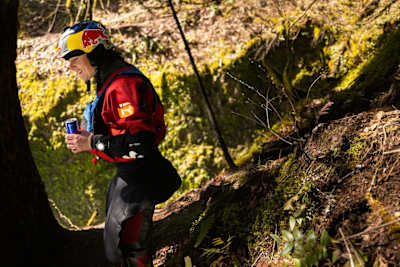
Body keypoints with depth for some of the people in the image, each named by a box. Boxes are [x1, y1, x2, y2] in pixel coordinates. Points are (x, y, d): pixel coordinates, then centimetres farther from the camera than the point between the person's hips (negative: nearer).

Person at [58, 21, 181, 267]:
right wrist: (88, 135, 7)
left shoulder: (123, 85, -24)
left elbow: (139, 142, -30)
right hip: (128, 174, 11)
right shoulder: (110, 82, 10)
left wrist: (92, 144, -24)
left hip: (140, 179, -11)